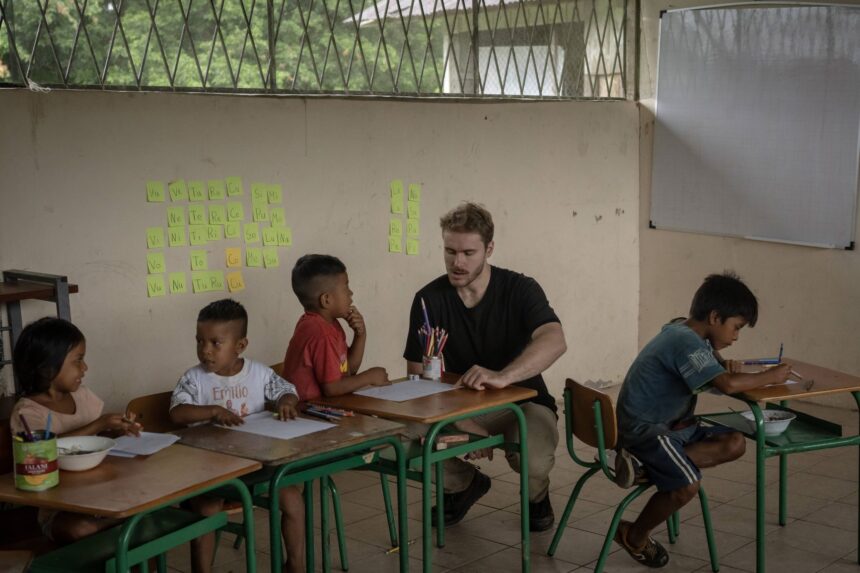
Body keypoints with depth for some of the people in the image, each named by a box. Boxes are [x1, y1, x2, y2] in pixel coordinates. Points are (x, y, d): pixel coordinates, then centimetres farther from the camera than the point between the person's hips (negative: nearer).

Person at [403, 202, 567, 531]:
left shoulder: (520, 290, -14)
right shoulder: (429, 299, -8)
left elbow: (554, 341, -33)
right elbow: (418, 375, -10)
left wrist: (503, 376, -52)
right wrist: (464, 426, -24)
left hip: (523, 402, -2)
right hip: (463, 406, 3)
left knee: (534, 461, -35)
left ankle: (537, 494, 8)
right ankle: (464, 484, 9)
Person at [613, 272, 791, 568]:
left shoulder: (684, 330, 9)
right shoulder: (686, 341, -21)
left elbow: (718, 374, 25)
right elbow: (728, 385, -31)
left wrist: (722, 363, 2)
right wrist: (771, 376, -15)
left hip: (671, 423, 10)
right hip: (643, 428, -10)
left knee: (734, 444, -5)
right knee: (687, 484, -26)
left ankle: (647, 462, -9)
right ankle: (634, 536, 0)